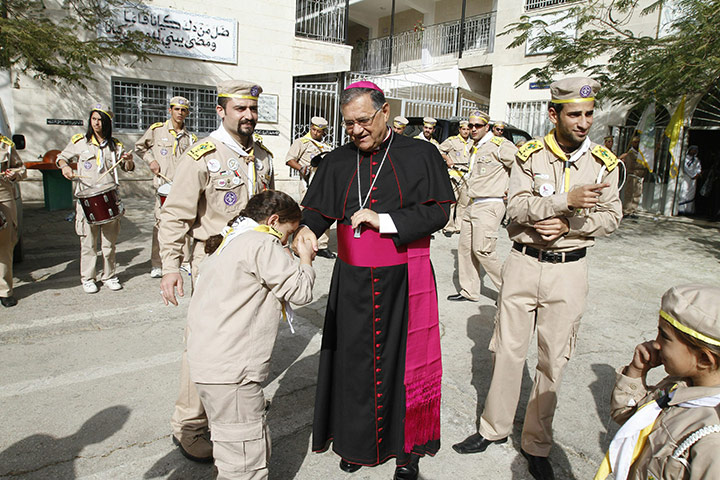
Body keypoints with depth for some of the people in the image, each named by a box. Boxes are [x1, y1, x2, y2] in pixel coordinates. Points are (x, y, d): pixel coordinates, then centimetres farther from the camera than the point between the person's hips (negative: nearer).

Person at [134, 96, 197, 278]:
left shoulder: (190, 138, 13)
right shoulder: (157, 129, 6)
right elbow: (139, 146, 18)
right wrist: (151, 161, 3)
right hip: (163, 184, -2)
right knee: (161, 221, -4)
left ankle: (185, 260, 14)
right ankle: (156, 264, 5)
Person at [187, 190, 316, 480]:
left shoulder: (231, 240, 19)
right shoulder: (263, 244, -12)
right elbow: (301, 291, -12)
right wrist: (305, 258, 5)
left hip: (208, 358, 10)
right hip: (229, 369, -10)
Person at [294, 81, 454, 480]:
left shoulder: (420, 155, -1)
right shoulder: (337, 162, 7)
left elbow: (437, 211, -6)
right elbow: (317, 208, 5)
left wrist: (384, 220, -16)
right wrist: (306, 228, -17)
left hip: (404, 281, -2)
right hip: (353, 280, 3)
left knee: (403, 358, 7)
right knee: (353, 358, 9)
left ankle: (406, 445, 27)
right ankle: (356, 440, 30)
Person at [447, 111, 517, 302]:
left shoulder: (499, 145, -9)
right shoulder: (476, 148, 18)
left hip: (490, 206, -9)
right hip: (473, 205, 9)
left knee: (482, 250, -11)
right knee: (465, 247, 8)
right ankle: (469, 291, 18)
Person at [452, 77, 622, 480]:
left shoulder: (604, 161, 2)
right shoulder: (530, 154, -3)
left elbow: (611, 217, 3)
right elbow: (517, 207, -14)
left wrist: (567, 226, -14)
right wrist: (567, 200, -28)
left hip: (569, 269, 1)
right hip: (524, 263, 0)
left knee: (553, 360, 7)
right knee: (508, 349, 9)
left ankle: (537, 444, 26)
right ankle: (496, 427, 29)